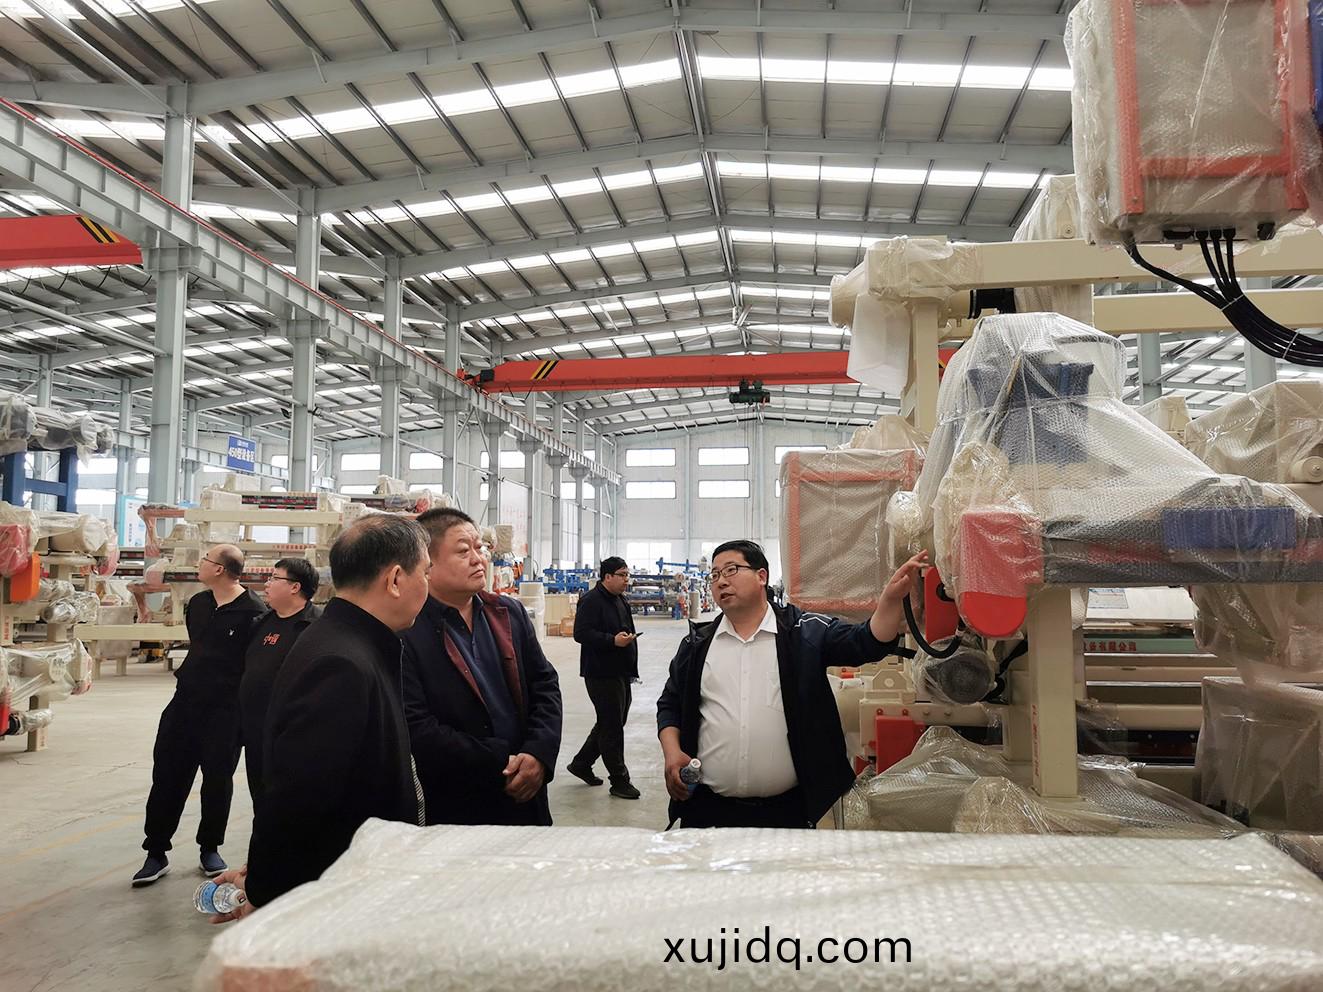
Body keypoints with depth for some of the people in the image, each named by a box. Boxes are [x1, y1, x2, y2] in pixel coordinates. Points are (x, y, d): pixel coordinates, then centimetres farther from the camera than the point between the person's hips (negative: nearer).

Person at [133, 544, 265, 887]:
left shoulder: (253, 613, -16)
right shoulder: (197, 603, 8)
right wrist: (187, 676, 17)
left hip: (226, 708, -6)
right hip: (186, 701, 6)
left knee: (218, 780, 6)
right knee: (168, 774, 7)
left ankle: (210, 849, 24)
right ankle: (156, 852, 19)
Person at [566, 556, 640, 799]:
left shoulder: (620, 601, 16)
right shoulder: (591, 601, -14)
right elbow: (581, 633, -22)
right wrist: (613, 640, -29)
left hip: (620, 673, 10)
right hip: (602, 675, -10)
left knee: (612, 723, 17)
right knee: (612, 726, -2)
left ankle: (581, 764, 32)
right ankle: (619, 781, 8)